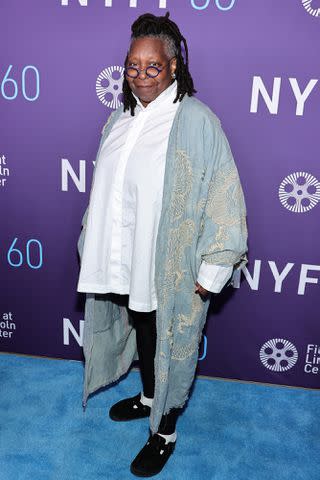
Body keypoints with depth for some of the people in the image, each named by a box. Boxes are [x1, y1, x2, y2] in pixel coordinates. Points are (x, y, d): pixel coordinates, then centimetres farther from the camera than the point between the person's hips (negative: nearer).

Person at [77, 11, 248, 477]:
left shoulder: (197, 121, -17)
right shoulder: (121, 117, 5)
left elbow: (224, 199, -17)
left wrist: (210, 274, -16)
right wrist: (96, 246, 17)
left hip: (172, 268, -6)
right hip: (126, 261, 7)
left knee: (171, 345, 12)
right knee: (140, 331, 24)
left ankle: (165, 433, 35)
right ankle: (148, 397, 51)